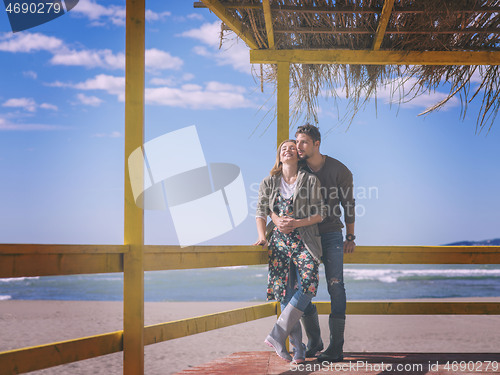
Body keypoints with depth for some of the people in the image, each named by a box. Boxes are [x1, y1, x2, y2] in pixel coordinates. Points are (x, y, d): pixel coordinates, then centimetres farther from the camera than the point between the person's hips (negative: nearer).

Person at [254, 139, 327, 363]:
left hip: (305, 241, -2)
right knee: (285, 292, -4)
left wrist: (297, 223, -13)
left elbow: (321, 214, 1)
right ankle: (298, 349, -1)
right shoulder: (269, 183, 11)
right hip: (279, 242, 2)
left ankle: (277, 335, -16)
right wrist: (262, 236, -3)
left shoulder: (310, 180, 3)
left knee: (307, 285, -21)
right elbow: (261, 213, 13)